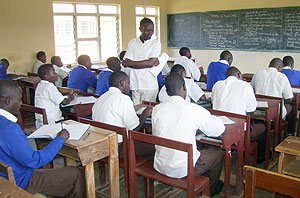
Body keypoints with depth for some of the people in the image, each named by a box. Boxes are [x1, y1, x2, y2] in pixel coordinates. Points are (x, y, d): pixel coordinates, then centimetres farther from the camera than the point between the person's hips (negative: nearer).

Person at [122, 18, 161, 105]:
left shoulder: (156, 43, 2)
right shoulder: (132, 42, 9)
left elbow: (151, 62, -11)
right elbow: (125, 63, -2)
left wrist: (131, 63, -5)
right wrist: (148, 63, -10)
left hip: (149, 86, -2)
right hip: (134, 85, 2)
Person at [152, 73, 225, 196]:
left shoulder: (157, 109, -5)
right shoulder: (194, 109, -17)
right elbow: (219, 129, -5)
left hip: (160, 166, 5)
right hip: (183, 169, -5)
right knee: (218, 153, 21)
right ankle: (209, 189, 44)